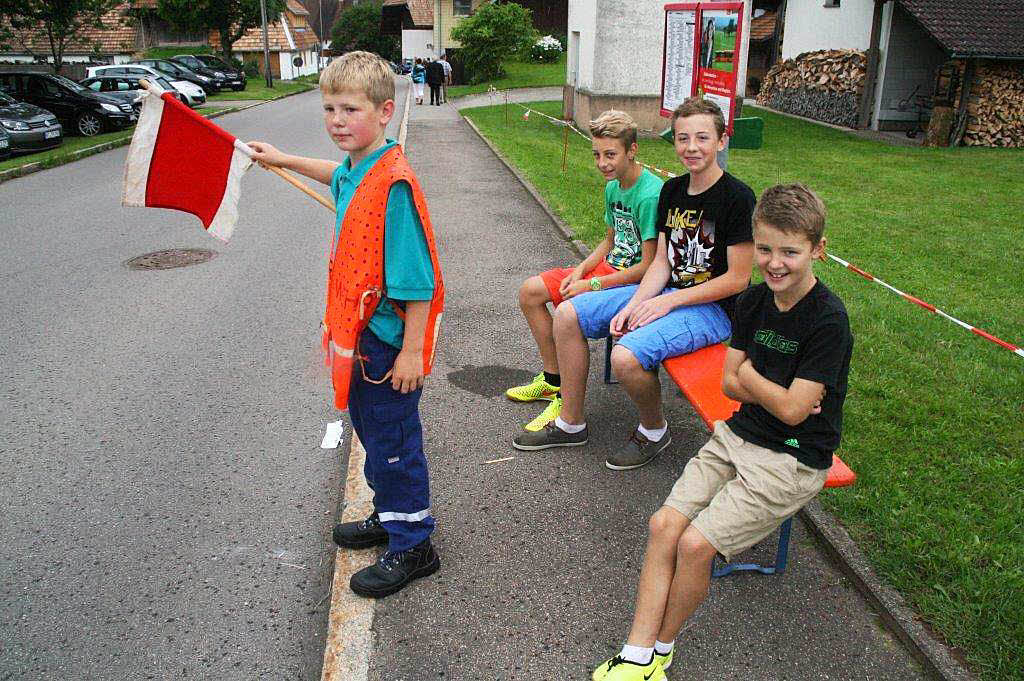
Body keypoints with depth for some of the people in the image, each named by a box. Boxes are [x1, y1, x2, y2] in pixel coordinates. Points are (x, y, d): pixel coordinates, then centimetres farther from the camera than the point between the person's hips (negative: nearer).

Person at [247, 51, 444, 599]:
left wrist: (412, 350, -23)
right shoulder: (355, 171, 4)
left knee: (393, 441, 4)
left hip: (389, 338, -9)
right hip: (360, 333, 10)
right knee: (371, 430, 22)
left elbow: (418, 277, -25)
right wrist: (285, 160, 38)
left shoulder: (394, 183, -24)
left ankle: (411, 547, 21)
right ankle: (389, 516, 42)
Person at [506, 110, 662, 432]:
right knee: (530, 292, 4)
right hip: (608, 266, 10)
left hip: (634, 281, -9)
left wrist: (591, 285, -19)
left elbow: (648, 266, -23)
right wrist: (580, 270, 0)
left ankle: (568, 405, -14)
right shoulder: (613, 187, 6)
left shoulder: (651, 195, -23)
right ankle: (553, 378, 14)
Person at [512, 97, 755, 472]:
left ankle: (654, 431, 1)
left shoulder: (737, 197, -16)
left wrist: (668, 301, -17)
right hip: (667, 292, 8)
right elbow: (662, 261, 6)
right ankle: (571, 423, 10)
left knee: (626, 356, -32)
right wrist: (636, 304, -11)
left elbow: (737, 279, -16)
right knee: (567, 315, -1)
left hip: (712, 308, -8)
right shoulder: (672, 190, 6)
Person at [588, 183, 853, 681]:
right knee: (664, 524, -10)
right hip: (737, 435, 7)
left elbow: (793, 410, -19)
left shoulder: (828, 320, -18)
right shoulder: (753, 300, 4)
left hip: (793, 459, -6)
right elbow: (729, 383, 6)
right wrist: (774, 392, -12)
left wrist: (749, 375, -3)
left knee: (696, 543, -19)